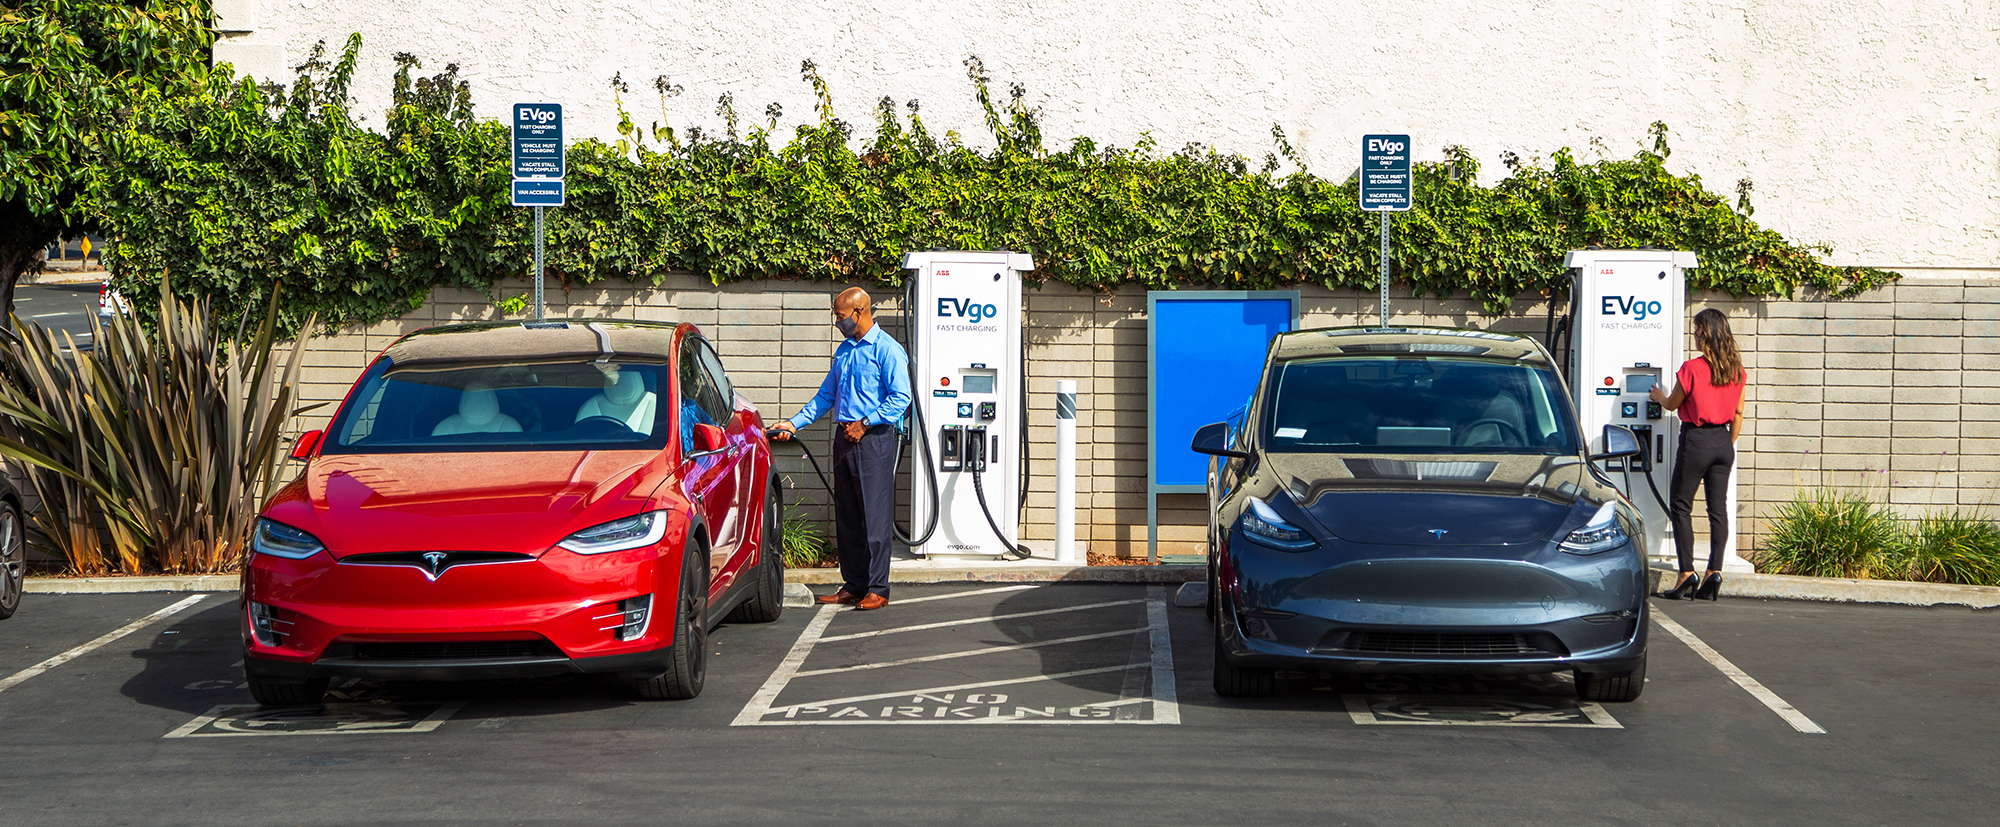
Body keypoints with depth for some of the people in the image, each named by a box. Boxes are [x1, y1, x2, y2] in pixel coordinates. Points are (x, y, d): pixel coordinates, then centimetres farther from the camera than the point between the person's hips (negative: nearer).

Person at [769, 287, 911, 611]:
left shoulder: (887, 350, -7)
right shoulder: (844, 350, 18)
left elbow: (901, 397, -13)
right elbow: (827, 395, 24)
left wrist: (865, 423, -17)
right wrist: (795, 422, 15)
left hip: (873, 439, -8)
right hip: (844, 438, 8)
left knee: (874, 515, -6)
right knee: (846, 516, 9)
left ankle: (877, 589, -3)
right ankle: (853, 584, 15)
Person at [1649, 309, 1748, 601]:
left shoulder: (1692, 368, -14)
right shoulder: (1736, 370, 2)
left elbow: (1673, 404, 0)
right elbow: (1738, 414, 8)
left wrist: (1659, 396, 22)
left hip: (1696, 440, -5)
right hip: (1723, 441, 5)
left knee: (1682, 507, 3)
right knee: (1718, 508, 7)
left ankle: (1687, 573, -2)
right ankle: (1714, 572, 1)